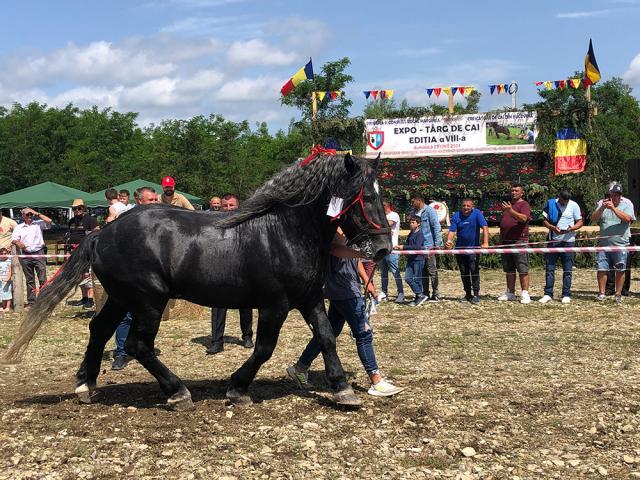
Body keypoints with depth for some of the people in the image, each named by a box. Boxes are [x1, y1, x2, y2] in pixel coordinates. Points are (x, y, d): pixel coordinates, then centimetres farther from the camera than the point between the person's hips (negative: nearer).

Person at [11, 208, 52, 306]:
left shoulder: (38, 224, 9)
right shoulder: (19, 227, 12)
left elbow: (49, 221, -7)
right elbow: (13, 239, 3)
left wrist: (37, 214, -4)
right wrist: (18, 243, -19)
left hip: (39, 253, -2)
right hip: (26, 255, 2)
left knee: (42, 278, -7)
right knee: (29, 280, 7)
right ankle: (31, 301, 12)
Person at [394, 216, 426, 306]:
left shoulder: (420, 234, -10)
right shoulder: (410, 234, 17)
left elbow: (417, 247, -22)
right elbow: (407, 244, 23)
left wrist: (403, 247, -22)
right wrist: (399, 247, 3)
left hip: (418, 259, -8)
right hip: (410, 259, 8)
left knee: (417, 279, -4)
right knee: (407, 278, 0)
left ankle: (419, 296, 7)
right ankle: (419, 296, 8)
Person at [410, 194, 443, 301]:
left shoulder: (429, 211, -7)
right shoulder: (414, 212, 12)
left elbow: (437, 228, -10)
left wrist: (437, 244, -14)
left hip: (429, 246, -7)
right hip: (419, 247, 7)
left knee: (432, 271, -2)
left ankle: (435, 295, 2)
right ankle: (425, 294, 17)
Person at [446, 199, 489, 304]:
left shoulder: (477, 214, -9)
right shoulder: (456, 216, -2)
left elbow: (485, 227, -17)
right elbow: (452, 231, -9)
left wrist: (485, 243, -30)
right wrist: (449, 241, -29)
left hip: (473, 248, -3)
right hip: (460, 248, 3)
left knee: (474, 271, -9)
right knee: (464, 272, 10)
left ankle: (476, 294, -3)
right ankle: (468, 294, 21)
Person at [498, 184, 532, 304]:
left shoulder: (524, 205, -2)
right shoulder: (507, 205, 23)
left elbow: (523, 218, -22)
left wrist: (511, 211, -33)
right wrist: (500, 240, 22)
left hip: (519, 241, -8)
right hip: (506, 242, 8)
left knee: (523, 270, -7)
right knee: (509, 270, 10)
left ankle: (525, 294, -7)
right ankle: (510, 293, 16)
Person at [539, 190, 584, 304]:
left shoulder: (574, 205, 0)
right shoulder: (550, 204, 2)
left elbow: (580, 222, 2)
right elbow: (544, 220, 4)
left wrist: (571, 228, -18)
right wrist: (553, 228, -16)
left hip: (568, 241, -1)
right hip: (553, 240, 1)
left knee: (567, 270, 3)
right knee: (549, 268, 1)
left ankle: (566, 295, 9)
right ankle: (548, 294, 6)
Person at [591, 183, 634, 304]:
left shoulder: (627, 204, 3)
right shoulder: (602, 204, 8)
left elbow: (627, 218, -15)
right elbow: (594, 219, -1)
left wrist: (613, 208, -23)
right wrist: (602, 208, -17)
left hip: (620, 244, -1)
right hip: (603, 243, 1)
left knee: (620, 270, 3)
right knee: (601, 269, 0)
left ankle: (618, 294, 14)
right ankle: (601, 293, 10)